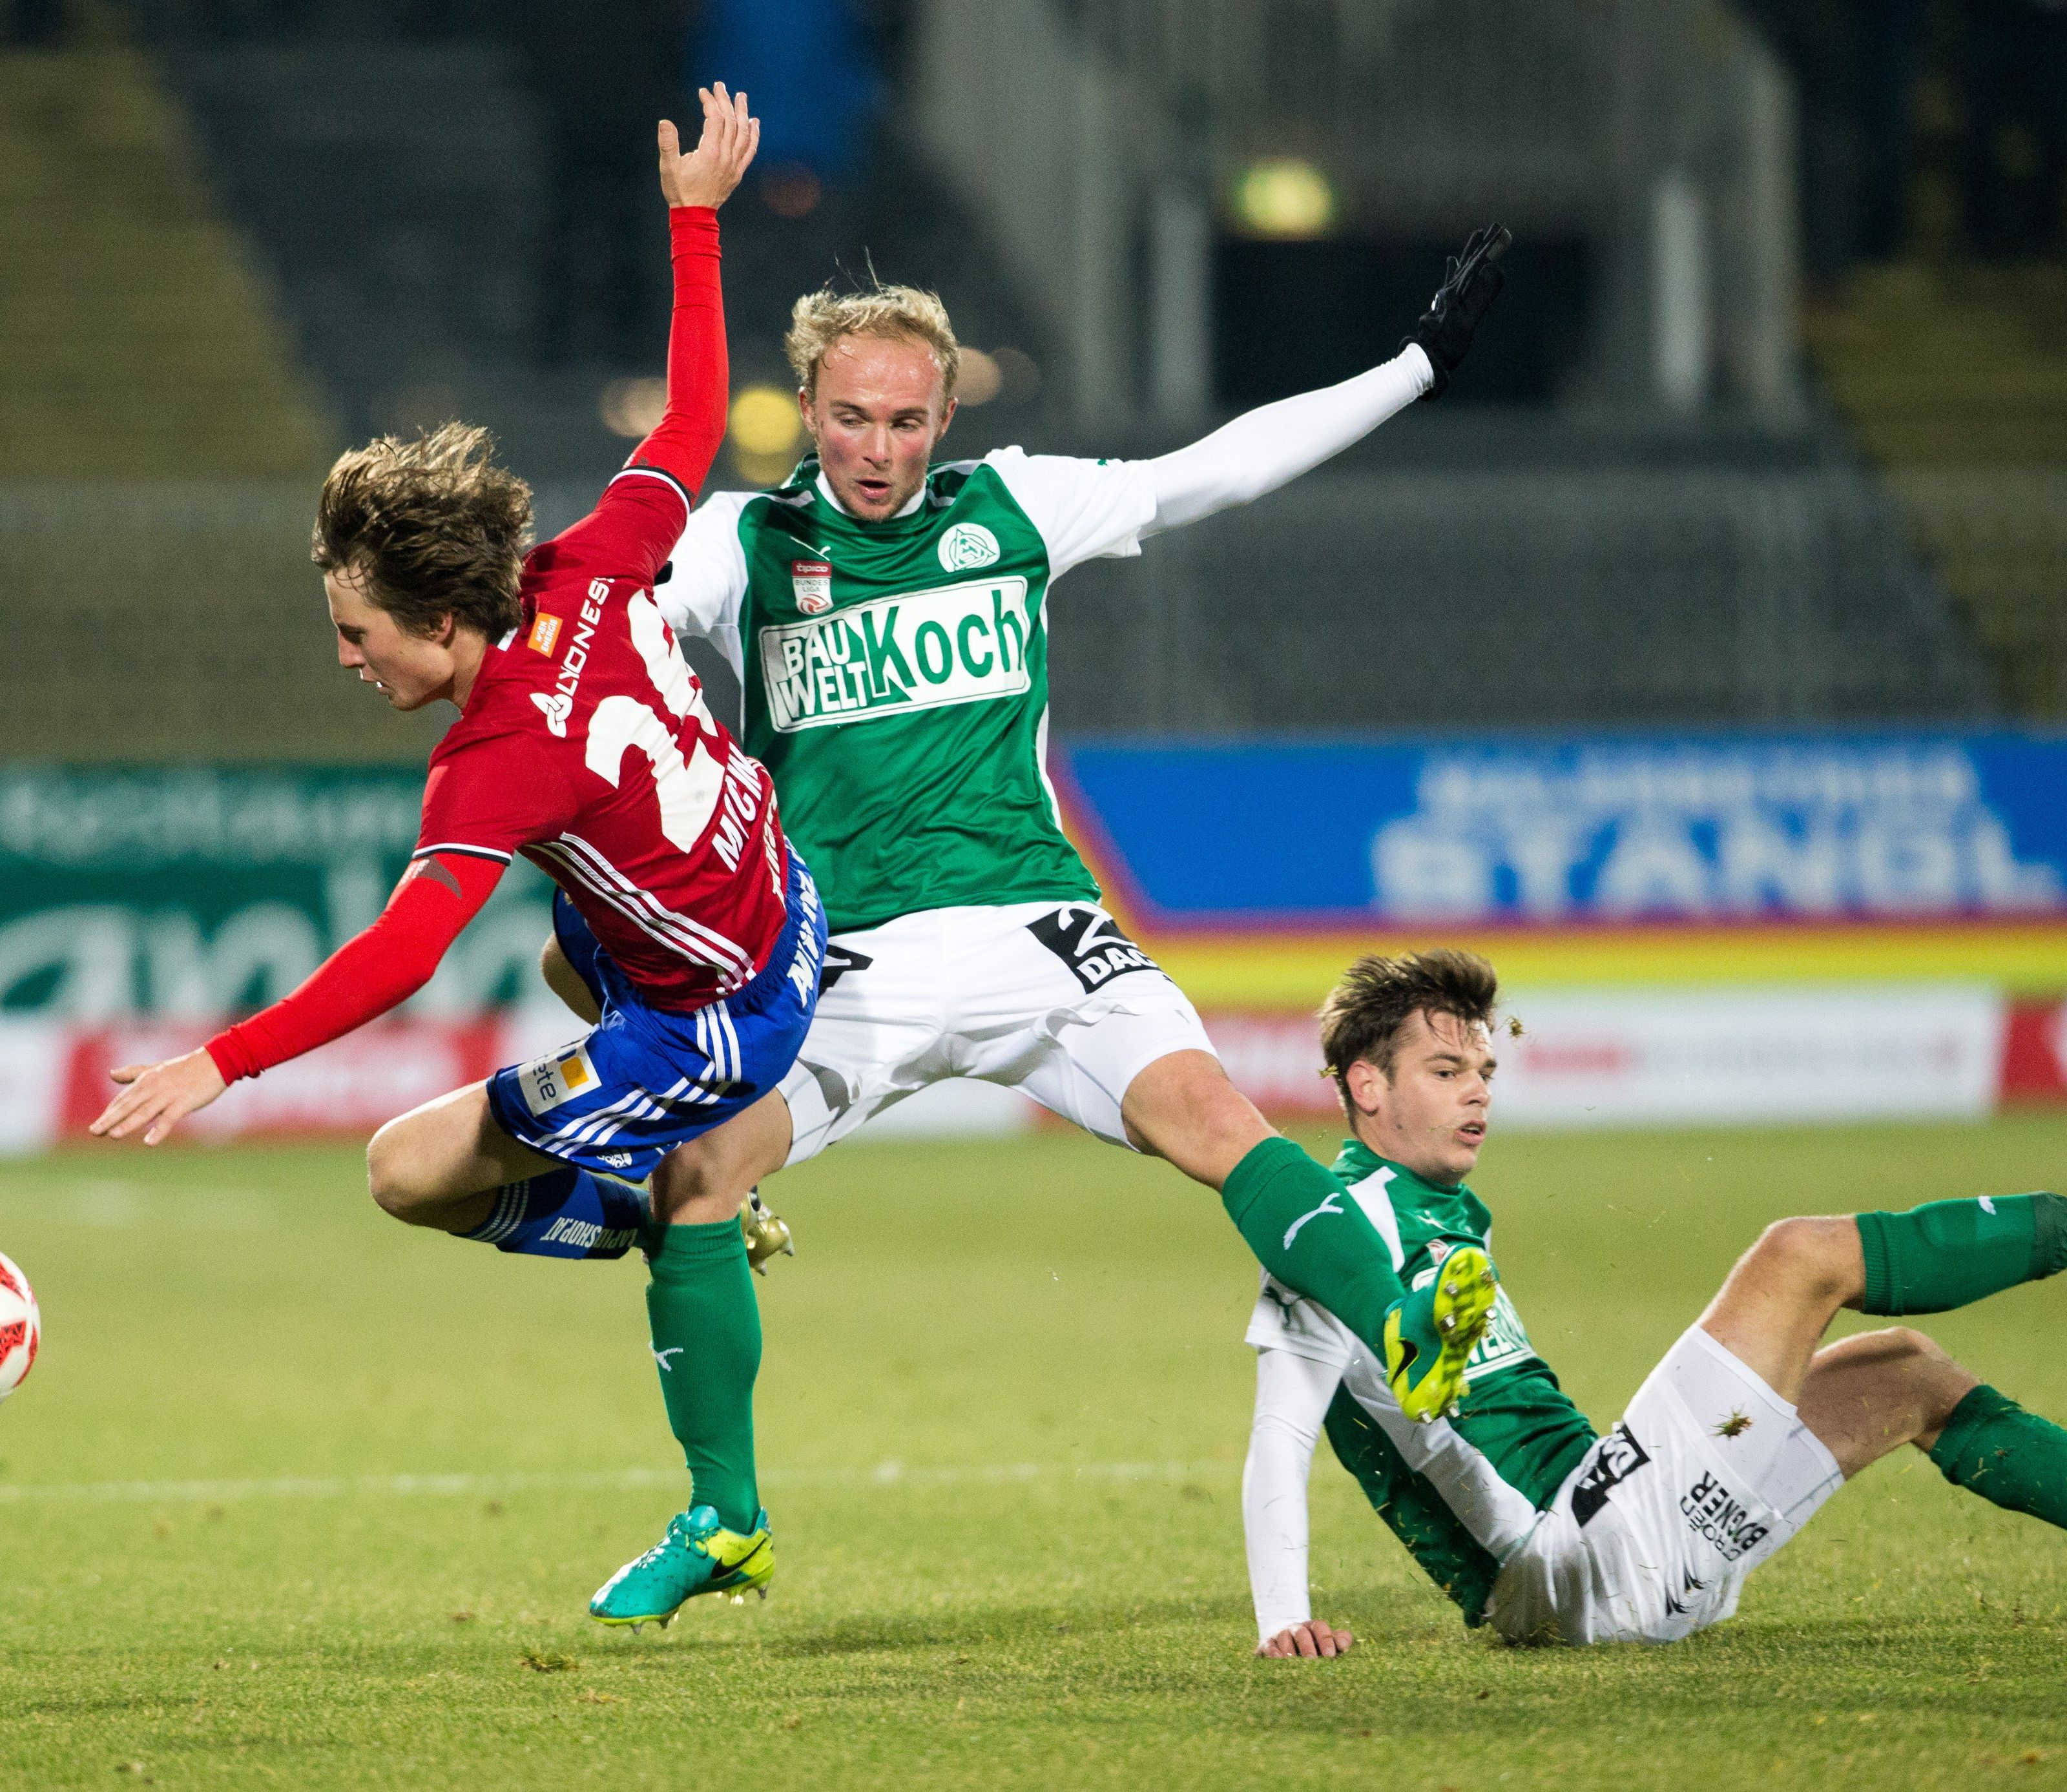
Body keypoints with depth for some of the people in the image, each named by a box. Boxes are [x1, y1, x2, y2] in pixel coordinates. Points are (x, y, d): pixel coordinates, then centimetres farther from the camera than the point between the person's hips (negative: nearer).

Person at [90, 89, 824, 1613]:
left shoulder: (498, 765, -31)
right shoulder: (590, 574, -13)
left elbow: (397, 959, -39)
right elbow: (694, 420, 0)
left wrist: (223, 1063, -41)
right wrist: (695, 221, 10)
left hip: (716, 1019, -9)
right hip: (776, 905, 9)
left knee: (411, 1171, -8)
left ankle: (670, 1216, 10)